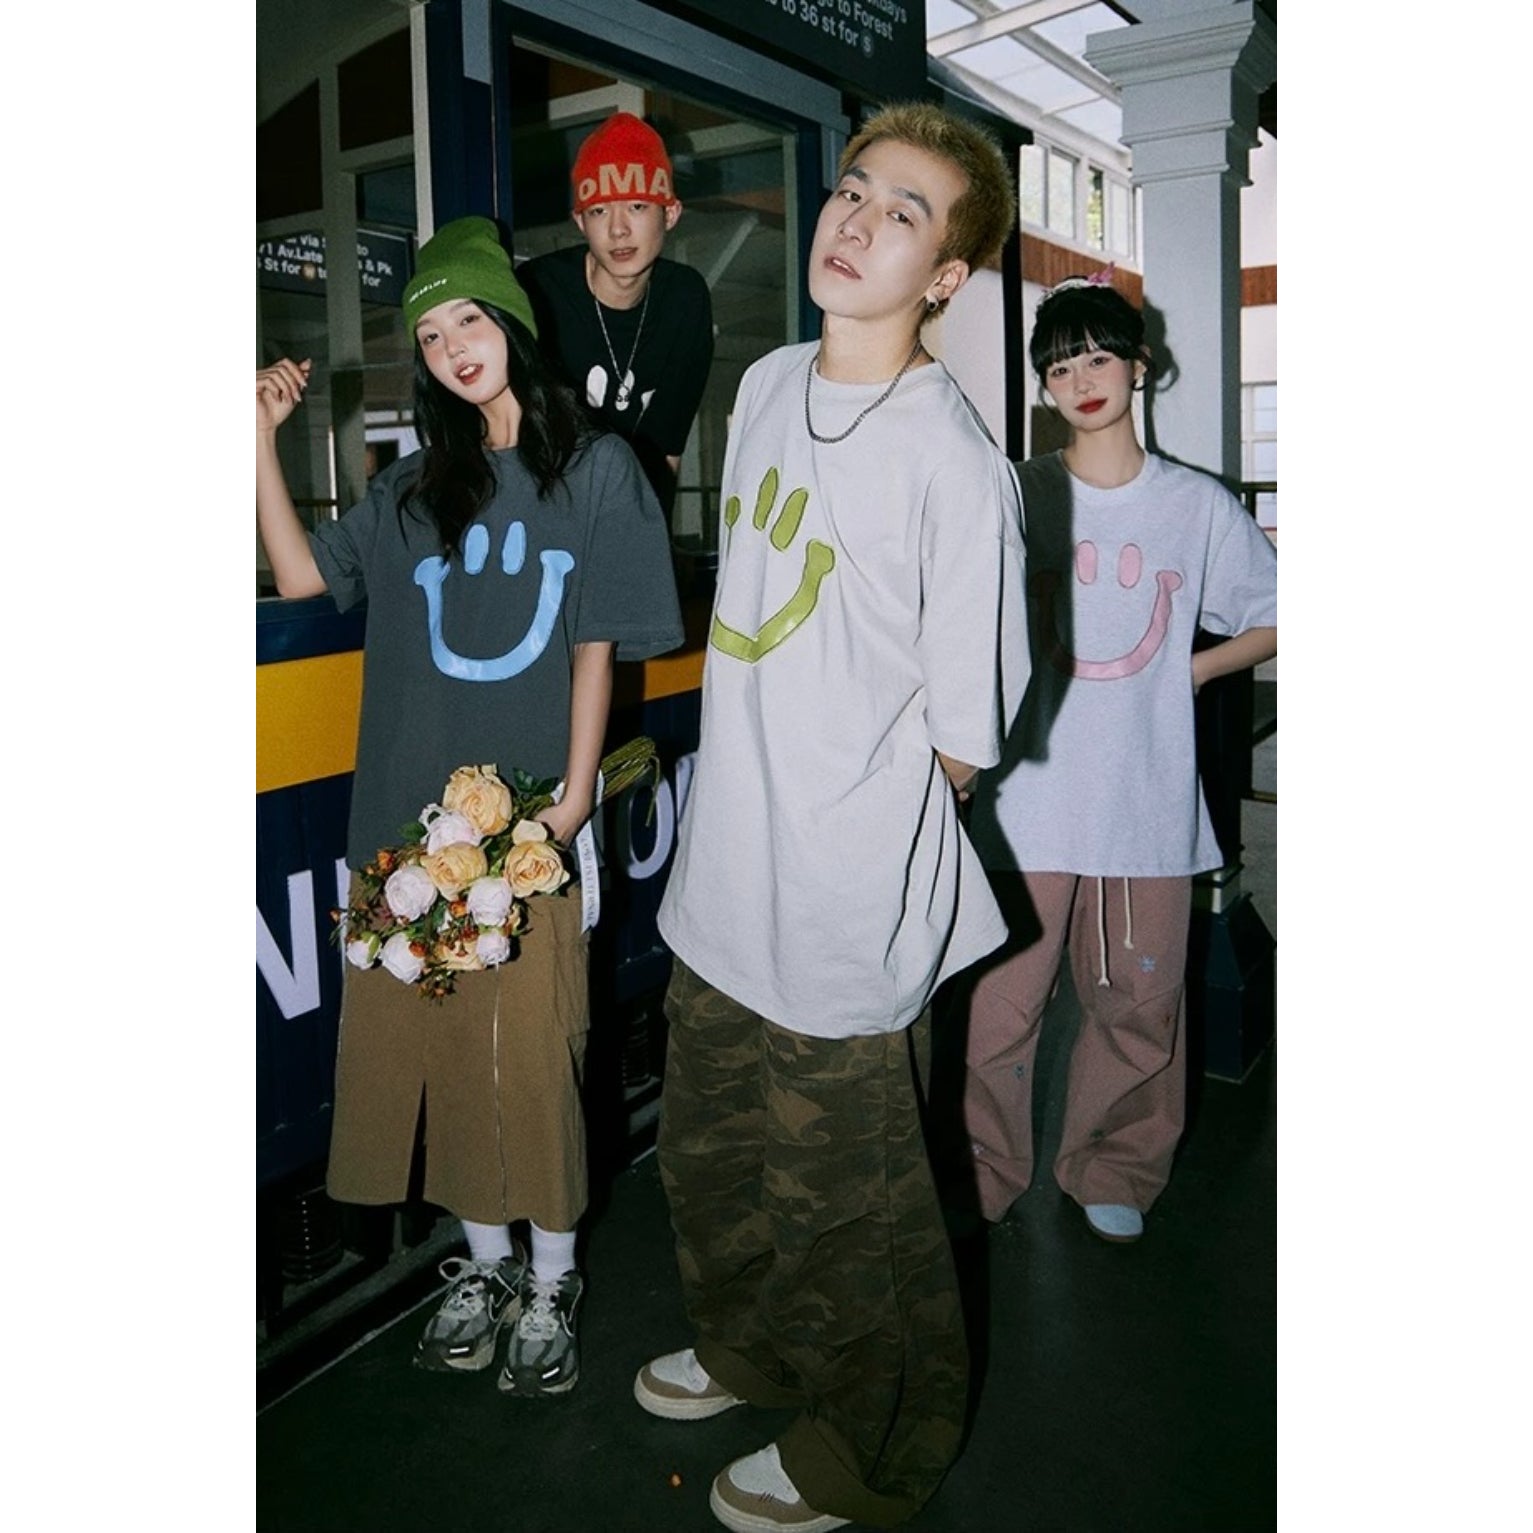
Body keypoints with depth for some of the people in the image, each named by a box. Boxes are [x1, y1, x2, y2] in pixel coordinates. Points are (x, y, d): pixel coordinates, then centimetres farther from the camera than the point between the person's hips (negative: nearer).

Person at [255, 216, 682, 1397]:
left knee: (534, 1049, 2)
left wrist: (572, 800, -9)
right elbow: (302, 572, 8)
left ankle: (553, 1279, 21)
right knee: (443, 1041, 10)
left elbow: (597, 647, -3)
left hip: (530, 812, -4)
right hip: (415, 810, 4)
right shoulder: (417, 487, 14)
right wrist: (264, 438, 2)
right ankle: (484, 1258, 28)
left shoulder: (595, 468, 1)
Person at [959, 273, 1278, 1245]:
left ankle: (1114, 1174, 33)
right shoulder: (1020, 497, 2)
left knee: (1139, 1004, 10)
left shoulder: (1201, 506, 4)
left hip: (1150, 797, 1)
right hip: (1029, 792, -1)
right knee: (998, 1004, 1)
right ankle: (983, 1178, 23)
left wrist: (1191, 671, 2)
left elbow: (1274, 618, 14)